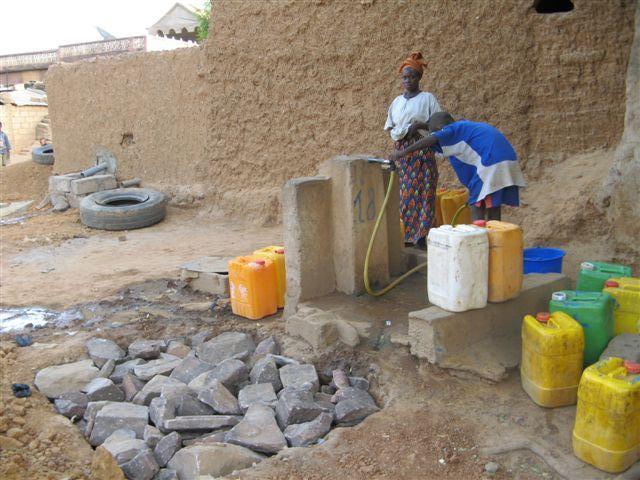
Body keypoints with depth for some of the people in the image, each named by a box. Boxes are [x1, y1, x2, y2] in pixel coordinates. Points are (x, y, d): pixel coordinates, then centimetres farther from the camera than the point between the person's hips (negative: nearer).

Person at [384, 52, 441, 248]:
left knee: (423, 190, -7)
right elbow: (389, 128, 16)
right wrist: (404, 132, -4)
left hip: (422, 150, -4)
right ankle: (407, 234, 7)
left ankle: (423, 234, -4)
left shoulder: (427, 98, 2)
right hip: (402, 152, 4)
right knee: (405, 192, 2)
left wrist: (421, 125, -18)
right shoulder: (397, 102, 16)